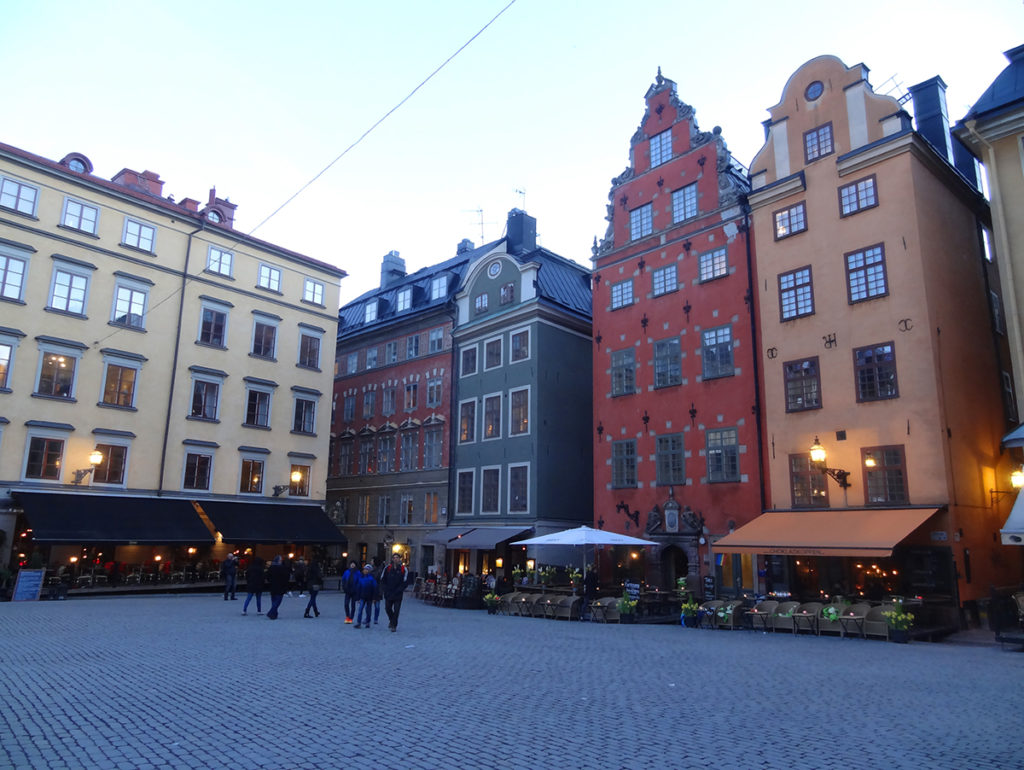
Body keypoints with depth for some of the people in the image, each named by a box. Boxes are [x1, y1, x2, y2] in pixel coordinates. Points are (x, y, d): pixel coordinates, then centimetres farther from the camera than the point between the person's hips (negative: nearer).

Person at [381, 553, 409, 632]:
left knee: (396, 610, -4)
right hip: (388, 593, 3)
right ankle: (391, 620, 37)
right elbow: (382, 579, 9)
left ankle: (394, 625, 8)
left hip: (398, 594, -3)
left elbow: (405, 582, -5)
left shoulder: (403, 569, -6)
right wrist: (386, 588, -2)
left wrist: (398, 590, -11)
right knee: (387, 608, 10)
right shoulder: (387, 568, 2)